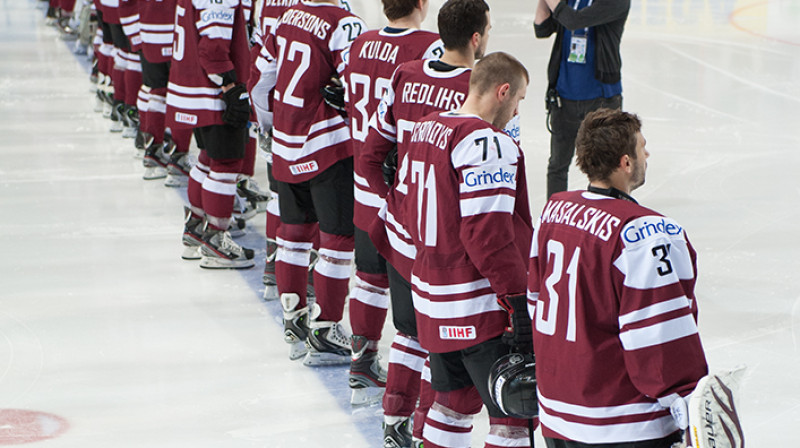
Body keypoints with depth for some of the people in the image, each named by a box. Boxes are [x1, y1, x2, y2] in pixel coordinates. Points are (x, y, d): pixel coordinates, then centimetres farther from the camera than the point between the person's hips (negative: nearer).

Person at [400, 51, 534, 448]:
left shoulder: (424, 129, 10)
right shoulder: (487, 143, -18)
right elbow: (488, 234, -24)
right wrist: (518, 300, -21)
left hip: (432, 298, 9)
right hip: (480, 309, -9)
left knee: (455, 400, 21)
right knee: (514, 412, -3)